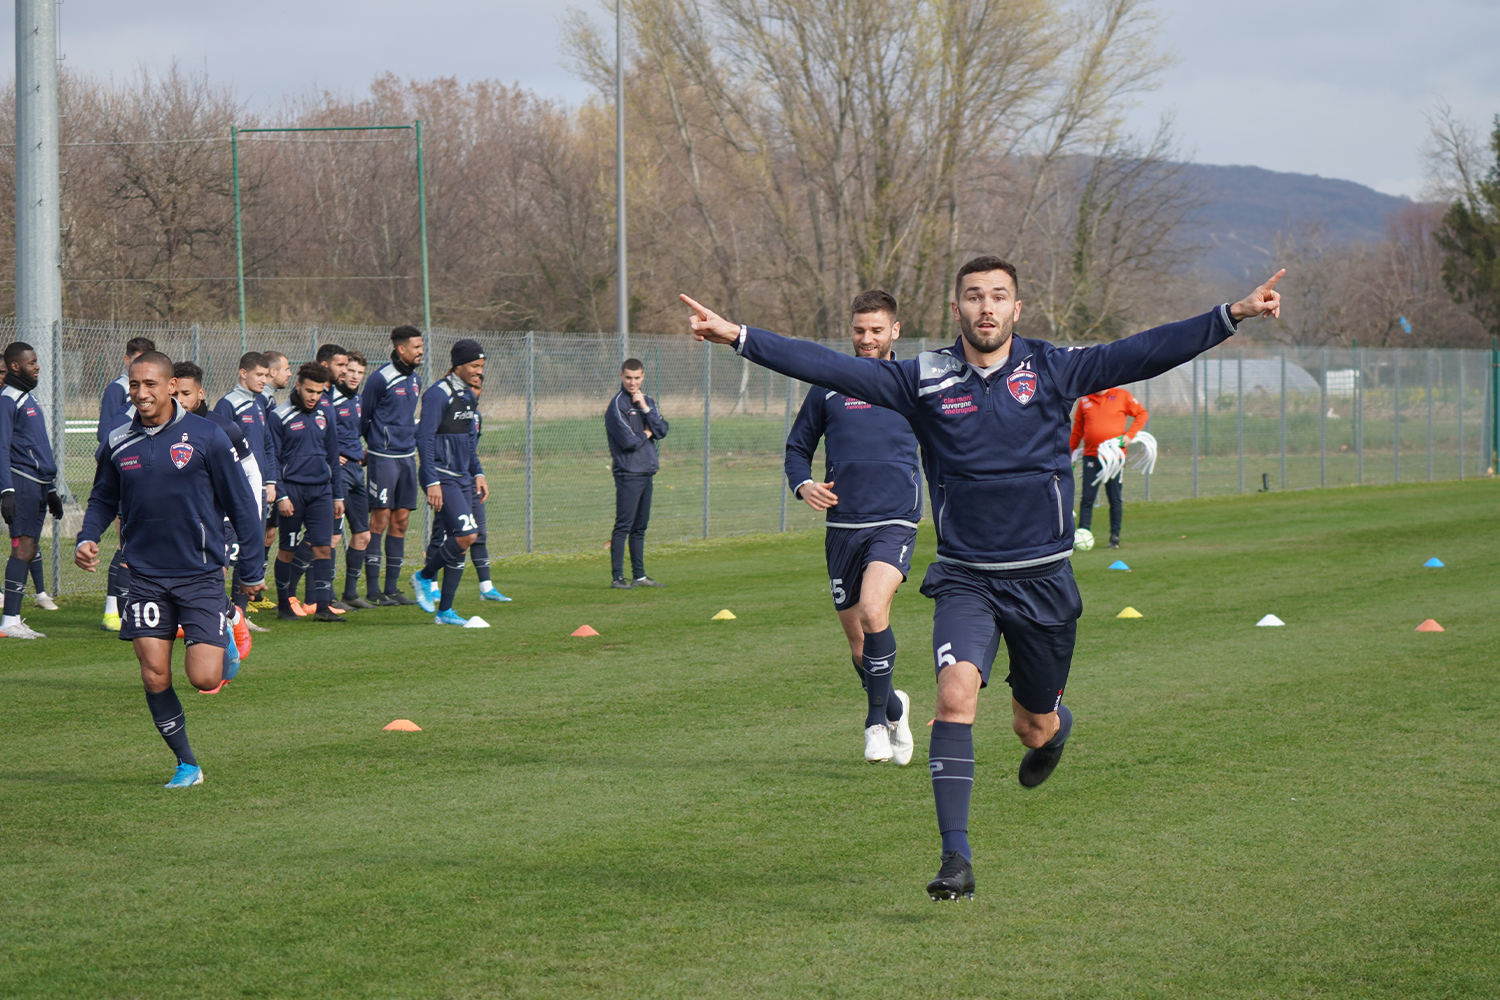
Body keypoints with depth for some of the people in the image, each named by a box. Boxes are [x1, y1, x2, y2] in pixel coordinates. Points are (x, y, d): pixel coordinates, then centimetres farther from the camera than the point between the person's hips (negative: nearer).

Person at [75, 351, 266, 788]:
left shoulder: (205, 436, -7)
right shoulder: (118, 443, 2)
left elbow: (240, 503, 1)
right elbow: (103, 499, 18)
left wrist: (251, 570, 3)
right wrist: (86, 539, -2)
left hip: (201, 575, -3)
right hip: (146, 576, 3)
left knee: (204, 679, -10)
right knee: (154, 677, -4)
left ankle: (224, 640, 26)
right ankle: (187, 764, 13)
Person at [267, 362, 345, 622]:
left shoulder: (325, 414, 10)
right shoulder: (279, 416, -6)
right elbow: (272, 459, -5)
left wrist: (338, 495, 17)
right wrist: (281, 496, -11)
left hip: (321, 489, 4)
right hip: (292, 489, -4)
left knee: (323, 547, -5)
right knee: (287, 549, 3)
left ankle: (322, 606, -5)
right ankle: (283, 605, 15)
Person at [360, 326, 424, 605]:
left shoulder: (415, 380, 12)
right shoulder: (381, 379, -10)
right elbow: (362, 417, -2)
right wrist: (376, 445, 7)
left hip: (407, 456, 7)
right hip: (383, 458, -7)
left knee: (401, 521, 7)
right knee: (380, 520, -6)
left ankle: (392, 588, 11)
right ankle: (373, 590, -3)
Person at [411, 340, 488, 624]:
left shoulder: (468, 396, 14)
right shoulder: (438, 394, -13)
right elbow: (424, 438, -17)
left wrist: (478, 474, 18)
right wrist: (432, 483, -21)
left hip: (462, 478, 9)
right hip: (442, 478, -9)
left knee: (459, 541, 5)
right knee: (466, 534, -19)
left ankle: (445, 611, 11)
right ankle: (425, 577, 3)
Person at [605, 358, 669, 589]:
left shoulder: (647, 401, 14)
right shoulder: (617, 405, -9)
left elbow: (662, 431, 2)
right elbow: (629, 441, -17)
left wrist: (645, 408, -7)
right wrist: (646, 434, 0)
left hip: (647, 472, 7)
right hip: (628, 473, -7)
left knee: (640, 527, 12)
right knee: (624, 526, -9)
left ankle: (639, 575, 17)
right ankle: (617, 577, -9)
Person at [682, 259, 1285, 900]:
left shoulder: (1052, 370, -2)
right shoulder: (926, 380, -2)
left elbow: (1147, 353, -8)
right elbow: (831, 369, -7)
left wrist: (1233, 315, -17)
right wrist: (738, 337, -15)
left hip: (1044, 580, 1)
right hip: (965, 578, -1)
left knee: (1035, 729, 12)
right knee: (955, 693, -24)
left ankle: (1055, 726, 53)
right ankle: (955, 858, -23)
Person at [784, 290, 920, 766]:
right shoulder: (828, 386, 6)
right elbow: (797, 446, 14)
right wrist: (803, 484, -6)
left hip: (895, 522, -3)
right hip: (842, 525, 3)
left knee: (873, 611, -26)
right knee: (857, 638, 9)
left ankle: (877, 719, -13)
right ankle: (893, 706, 36)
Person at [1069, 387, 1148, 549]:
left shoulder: (1122, 395, 2)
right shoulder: (1085, 401, 8)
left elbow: (1142, 414, 6)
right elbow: (1078, 429, 15)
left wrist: (1130, 435, -6)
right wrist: (1070, 452, 10)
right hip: (1091, 455, 2)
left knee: (1115, 498, 3)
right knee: (1087, 498, -3)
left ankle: (1115, 537, 9)